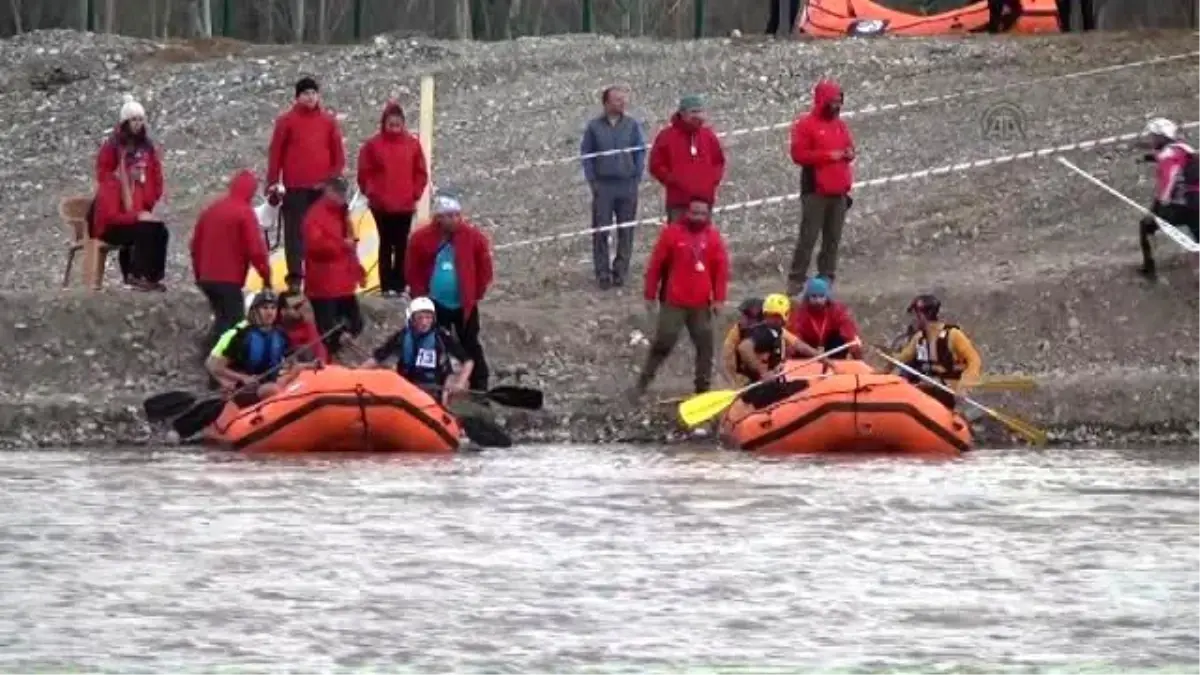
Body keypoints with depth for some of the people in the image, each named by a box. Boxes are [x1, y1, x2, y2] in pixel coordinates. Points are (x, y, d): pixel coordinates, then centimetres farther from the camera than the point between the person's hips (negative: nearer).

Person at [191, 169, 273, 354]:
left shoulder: (211, 210, 13)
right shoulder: (245, 212, -11)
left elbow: (196, 245, 19)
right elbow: (256, 249, -15)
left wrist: (199, 273, 28)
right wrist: (266, 274, -5)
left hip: (207, 278, 8)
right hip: (229, 280, -8)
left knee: (222, 320, 20)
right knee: (234, 321, -6)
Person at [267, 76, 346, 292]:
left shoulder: (328, 121, 8)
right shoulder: (287, 121, 1)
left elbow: (338, 152, 10)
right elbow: (275, 152, 1)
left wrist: (334, 177, 1)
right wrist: (273, 182, -3)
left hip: (322, 187, 2)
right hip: (295, 187, -2)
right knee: (295, 231, -3)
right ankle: (295, 276, -2)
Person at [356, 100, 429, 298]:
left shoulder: (413, 144, 3)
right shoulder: (373, 144, -3)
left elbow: (421, 173, 7)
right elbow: (364, 173, -1)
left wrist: (415, 194, -2)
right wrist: (372, 193, -6)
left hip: (406, 205, 2)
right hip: (381, 205, -2)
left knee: (402, 245, 7)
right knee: (386, 244, 3)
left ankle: (400, 284, 14)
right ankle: (387, 285, 5)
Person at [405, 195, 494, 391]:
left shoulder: (474, 237, -10)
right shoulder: (421, 238, -9)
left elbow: (484, 269, 0)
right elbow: (412, 271, 1)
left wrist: (476, 294, -1)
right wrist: (421, 295, -1)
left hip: (464, 305, -1)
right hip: (435, 305, 1)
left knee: (471, 346, 4)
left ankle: (479, 388, 11)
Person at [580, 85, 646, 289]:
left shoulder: (633, 125, 6)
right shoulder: (594, 127, 3)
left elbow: (641, 153, 9)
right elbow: (586, 155, 7)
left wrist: (636, 178, 1)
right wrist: (592, 180, -1)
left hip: (627, 186, 1)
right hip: (603, 186, -1)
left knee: (626, 231, 2)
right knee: (601, 232, -3)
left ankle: (620, 271, 10)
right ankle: (603, 273, 2)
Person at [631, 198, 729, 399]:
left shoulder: (713, 237, 1)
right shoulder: (672, 232, -7)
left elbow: (721, 269, 4)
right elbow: (655, 265, -3)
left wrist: (719, 299, -1)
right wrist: (650, 296, -2)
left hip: (701, 303, 3)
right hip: (673, 302, -3)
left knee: (705, 345, 7)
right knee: (662, 343, -1)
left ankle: (703, 388, 18)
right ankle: (642, 384, 10)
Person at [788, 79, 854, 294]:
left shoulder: (840, 125, 13)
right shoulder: (805, 125, -7)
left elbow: (849, 147, 24)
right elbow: (798, 154, -15)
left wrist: (849, 153, -1)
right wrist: (828, 155, -18)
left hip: (838, 192, 6)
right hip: (815, 192, -6)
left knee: (833, 238, 8)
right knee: (808, 236, -7)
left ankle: (827, 276, 15)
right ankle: (796, 279, -4)